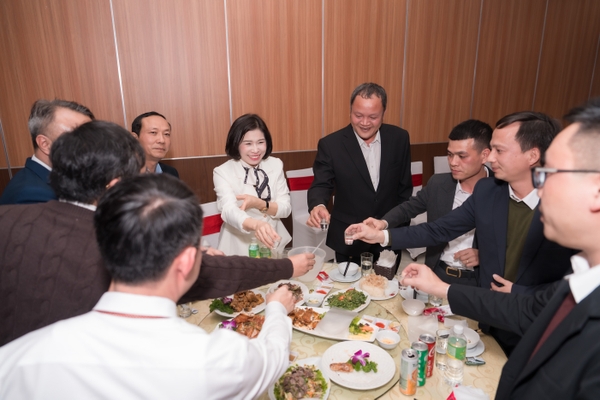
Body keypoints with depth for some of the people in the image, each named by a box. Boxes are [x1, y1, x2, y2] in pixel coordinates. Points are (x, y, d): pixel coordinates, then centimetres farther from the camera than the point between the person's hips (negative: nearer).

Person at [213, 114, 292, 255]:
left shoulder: (276, 165, 2)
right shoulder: (223, 172, -9)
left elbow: (286, 209, 1)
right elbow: (229, 211, -24)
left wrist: (259, 203, -18)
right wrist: (256, 224, -44)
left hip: (273, 243, 3)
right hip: (239, 247, -2)